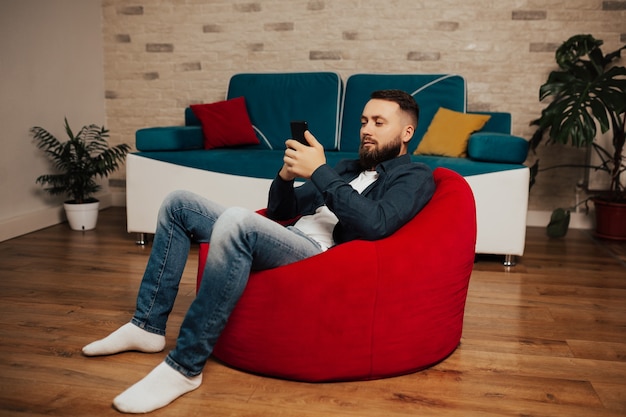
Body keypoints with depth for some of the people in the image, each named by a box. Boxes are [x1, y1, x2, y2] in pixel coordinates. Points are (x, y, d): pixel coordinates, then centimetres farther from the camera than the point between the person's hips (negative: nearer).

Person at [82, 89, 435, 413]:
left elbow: (375, 223, -20)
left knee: (236, 222, -37)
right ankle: (148, 326, 7)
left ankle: (185, 366, -26)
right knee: (179, 204, 6)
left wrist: (319, 171, -18)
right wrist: (287, 174, 1)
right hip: (286, 240, 9)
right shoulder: (350, 168, 27)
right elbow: (280, 210, 22)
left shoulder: (415, 176, 3)